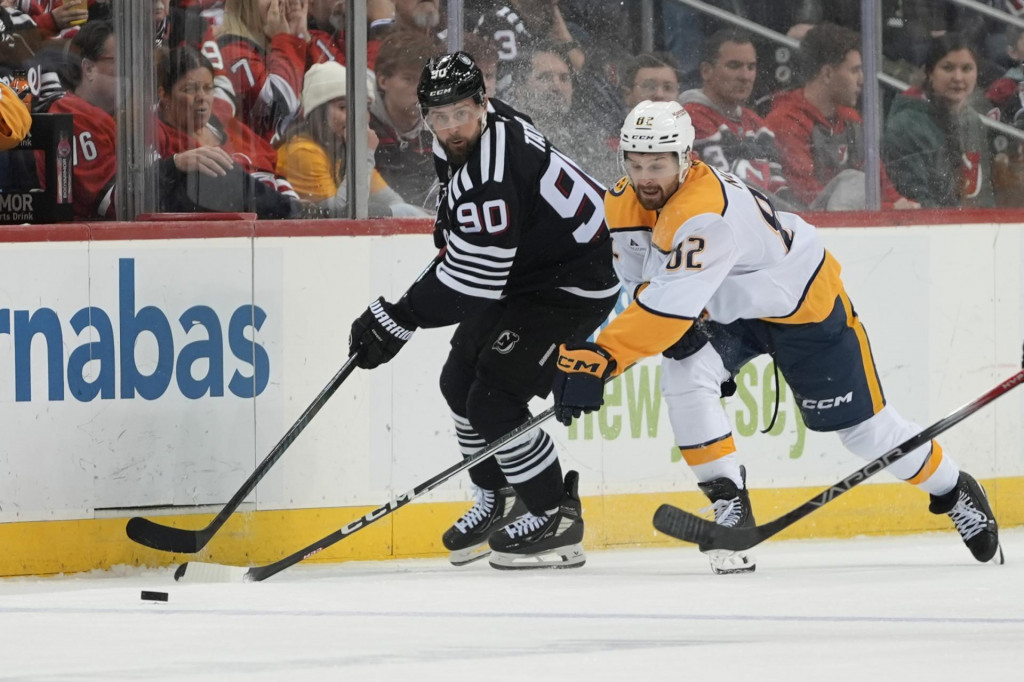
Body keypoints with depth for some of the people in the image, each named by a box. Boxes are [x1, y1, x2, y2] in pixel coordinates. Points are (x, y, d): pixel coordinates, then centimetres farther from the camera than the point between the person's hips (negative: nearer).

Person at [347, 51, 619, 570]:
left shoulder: (491, 176, -33)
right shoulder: (461, 144, -3)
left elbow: (471, 281, -31)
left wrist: (400, 319, -27)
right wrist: (451, 231, 21)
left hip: (572, 284, -11)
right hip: (519, 276, 11)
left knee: (494, 400, -17)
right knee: (460, 382, 14)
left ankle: (557, 517, -4)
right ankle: (500, 502, 32)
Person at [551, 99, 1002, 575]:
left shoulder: (706, 213, -41)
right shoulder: (625, 204, -16)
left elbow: (670, 304, -49)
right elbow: (641, 281, -5)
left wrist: (600, 360, -56)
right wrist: (677, 329, -26)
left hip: (805, 303, -6)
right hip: (725, 309, 6)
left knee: (862, 427, 4)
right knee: (684, 378, -23)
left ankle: (953, 491, 30)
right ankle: (729, 504, -11)